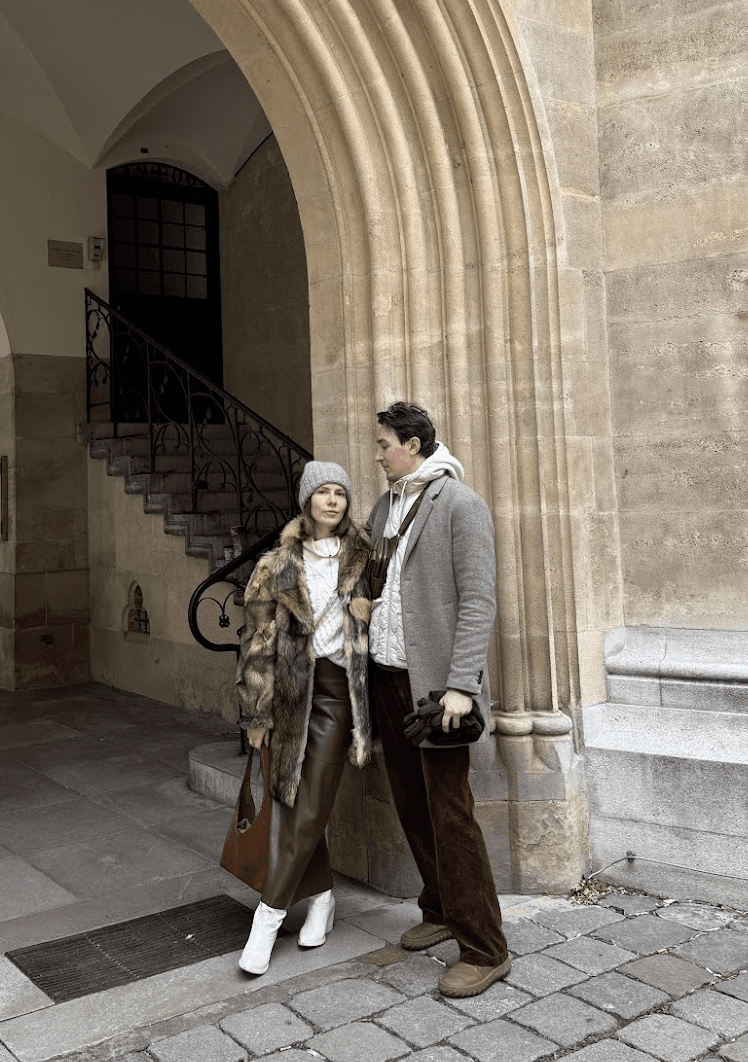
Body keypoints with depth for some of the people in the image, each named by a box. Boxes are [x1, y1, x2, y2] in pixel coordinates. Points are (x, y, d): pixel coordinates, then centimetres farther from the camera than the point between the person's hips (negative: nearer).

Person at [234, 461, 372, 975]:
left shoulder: (363, 558, 5)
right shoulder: (278, 565, 3)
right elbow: (259, 639, 2)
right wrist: (257, 713, -1)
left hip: (338, 691, -1)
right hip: (291, 690, 1)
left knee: (310, 810, -4)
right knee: (291, 801, 7)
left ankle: (269, 915, 7)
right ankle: (322, 895, 28)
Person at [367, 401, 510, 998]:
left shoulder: (461, 505, -7)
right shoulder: (384, 508, 16)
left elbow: (479, 599, -14)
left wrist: (461, 684, -21)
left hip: (433, 680, -7)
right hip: (386, 675, 7)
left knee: (449, 813, -6)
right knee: (411, 805, 13)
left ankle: (485, 950, 5)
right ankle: (441, 911, 31)